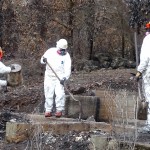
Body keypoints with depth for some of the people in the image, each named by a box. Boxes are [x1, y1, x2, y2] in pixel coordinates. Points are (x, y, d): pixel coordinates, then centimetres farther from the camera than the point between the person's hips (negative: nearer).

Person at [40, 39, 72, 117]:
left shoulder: (66, 56, -4)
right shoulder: (50, 51, 2)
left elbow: (67, 70, -10)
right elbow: (42, 60, 10)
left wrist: (64, 78, -26)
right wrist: (44, 60, -15)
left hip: (60, 77, -2)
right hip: (49, 76, 2)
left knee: (59, 93, -14)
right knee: (48, 94, 0)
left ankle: (59, 110, -3)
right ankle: (48, 110, 9)